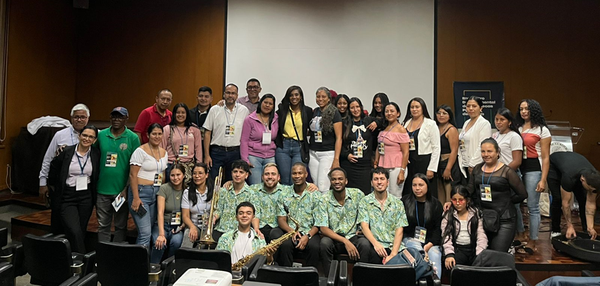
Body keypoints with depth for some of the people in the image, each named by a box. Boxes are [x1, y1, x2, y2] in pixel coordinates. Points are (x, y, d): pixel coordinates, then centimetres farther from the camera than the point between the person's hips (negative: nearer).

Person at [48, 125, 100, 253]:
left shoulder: (96, 154, -1)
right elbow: (53, 168, 8)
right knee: (74, 231, -13)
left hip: (86, 197, 3)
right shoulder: (67, 152, -7)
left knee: (82, 231, 10)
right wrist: (56, 187, 14)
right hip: (67, 197, -2)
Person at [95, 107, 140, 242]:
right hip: (103, 190, 3)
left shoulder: (133, 138, -3)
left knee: (121, 226, 10)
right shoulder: (101, 135, 5)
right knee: (103, 226, 10)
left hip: (122, 190, -2)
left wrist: (126, 189, -11)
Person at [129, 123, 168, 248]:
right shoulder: (141, 151, -8)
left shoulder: (164, 152, 13)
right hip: (141, 192, -7)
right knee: (145, 233, -12)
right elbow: (133, 175, -11)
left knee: (147, 232, 10)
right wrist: (135, 198, -17)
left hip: (157, 194, 7)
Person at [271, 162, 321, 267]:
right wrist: (291, 231, -14)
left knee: (314, 247, -33)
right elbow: (281, 219, 6)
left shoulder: (315, 194, 3)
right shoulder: (284, 194, 10)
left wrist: (307, 236, -19)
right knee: (285, 245, -31)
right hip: (289, 232, 2)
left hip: (310, 232, -1)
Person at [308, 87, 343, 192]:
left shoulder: (334, 113, -5)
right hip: (313, 153, 5)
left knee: (323, 188, -9)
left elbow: (339, 138, -8)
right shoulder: (315, 112, 11)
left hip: (328, 153, -5)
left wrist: (336, 159, -15)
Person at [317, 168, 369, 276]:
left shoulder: (358, 194, -2)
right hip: (334, 238, 0)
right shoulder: (324, 199, -6)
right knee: (324, 242, -32)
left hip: (354, 237, 1)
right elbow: (323, 228, -11)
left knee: (365, 244, -30)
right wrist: (345, 241, -21)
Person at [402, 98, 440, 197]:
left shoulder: (430, 124, -3)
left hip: (424, 162, -5)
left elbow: (436, 148, -7)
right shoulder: (406, 123, 11)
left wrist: (431, 169, -12)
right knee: (408, 195, 7)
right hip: (409, 162, 5)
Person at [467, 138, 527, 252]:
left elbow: (522, 194, -3)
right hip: (482, 217, 5)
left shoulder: (506, 171, -7)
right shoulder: (477, 169, 8)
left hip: (504, 220, -5)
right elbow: (469, 190, 10)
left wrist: (504, 201, -3)